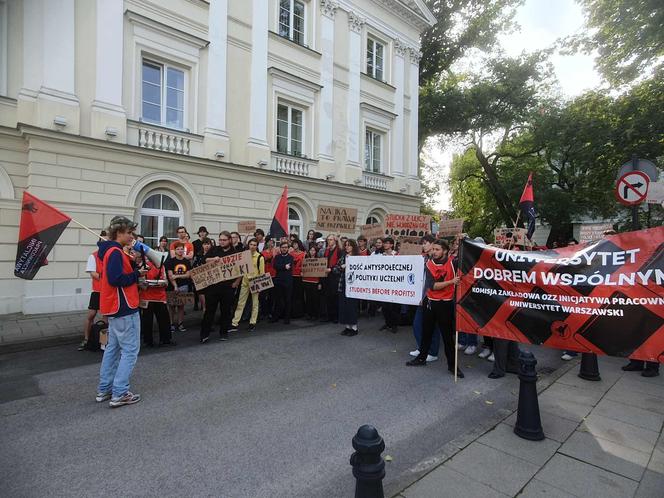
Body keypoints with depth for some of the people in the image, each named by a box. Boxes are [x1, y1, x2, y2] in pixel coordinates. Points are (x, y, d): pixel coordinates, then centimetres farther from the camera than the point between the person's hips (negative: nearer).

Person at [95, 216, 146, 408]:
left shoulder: (111, 250, 14)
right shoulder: (116, 252, -18)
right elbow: (116, 279, -27)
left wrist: (133, 262, 1)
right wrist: (137, 274, -15)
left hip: (115, 307, 11)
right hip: (124, 308, -11)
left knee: (113, 348, 17)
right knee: (130, 350, -3)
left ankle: (104, 390, 25)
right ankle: (120, 394, 1)